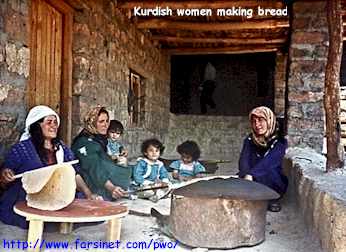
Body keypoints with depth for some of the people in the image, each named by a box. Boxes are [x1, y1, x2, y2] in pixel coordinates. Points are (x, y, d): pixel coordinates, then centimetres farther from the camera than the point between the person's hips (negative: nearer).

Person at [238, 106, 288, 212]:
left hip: (274, 184, -2)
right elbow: (244, 160, -14)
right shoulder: (249, 140, 3)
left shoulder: (280, 141, -8)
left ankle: (272, 199, -12)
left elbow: (269, 162, -27)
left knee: (267, 170, -33)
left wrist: (251, 175, -42)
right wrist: (245, 175, -37)